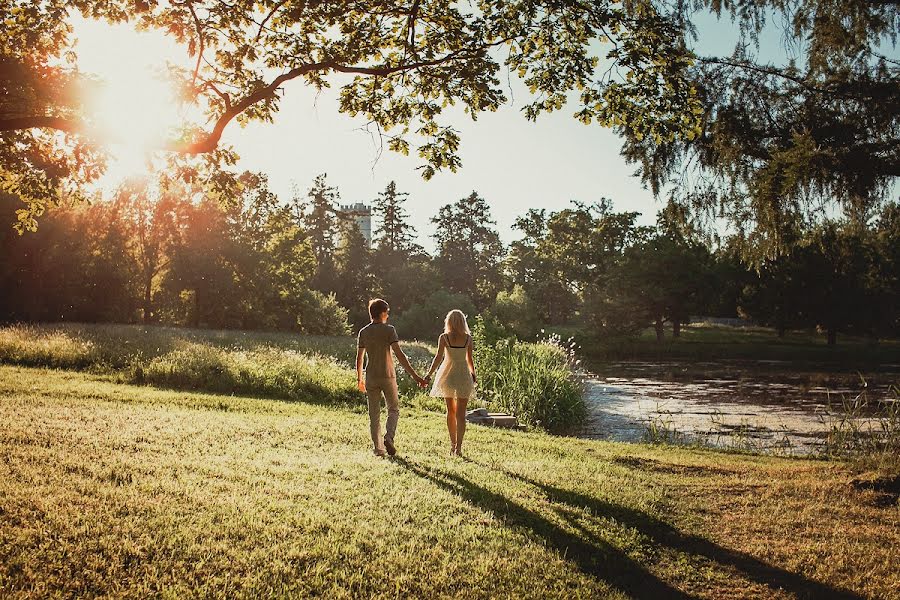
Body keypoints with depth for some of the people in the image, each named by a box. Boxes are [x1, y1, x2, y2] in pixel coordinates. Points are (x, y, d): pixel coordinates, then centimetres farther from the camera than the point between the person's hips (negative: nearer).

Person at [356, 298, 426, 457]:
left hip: (371, 378, 3)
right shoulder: (389, 330, -8)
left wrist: (359, 379, 21)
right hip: (387, 377, -3)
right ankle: (388, 437, -9)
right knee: (394, 409, 12)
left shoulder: (363, 332, 4)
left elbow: (359, 358, 8)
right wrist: (414, 375, -17)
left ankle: (378, 448, 8)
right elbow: (399, 354, -16)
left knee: (374, 414, 8)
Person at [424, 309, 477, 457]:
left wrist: (429, 374, -11)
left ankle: (453, 444, 23)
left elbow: (438, 357, -13)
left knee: (450, 411, 16)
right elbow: (470, 359, 3)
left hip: (447, 375, 0)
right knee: (460, 413, 2)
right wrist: (473, 374, 19)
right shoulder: (468, 338, -2)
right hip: (463, 375, 0)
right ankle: (458, 446, -6)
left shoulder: (444, 337, -6)